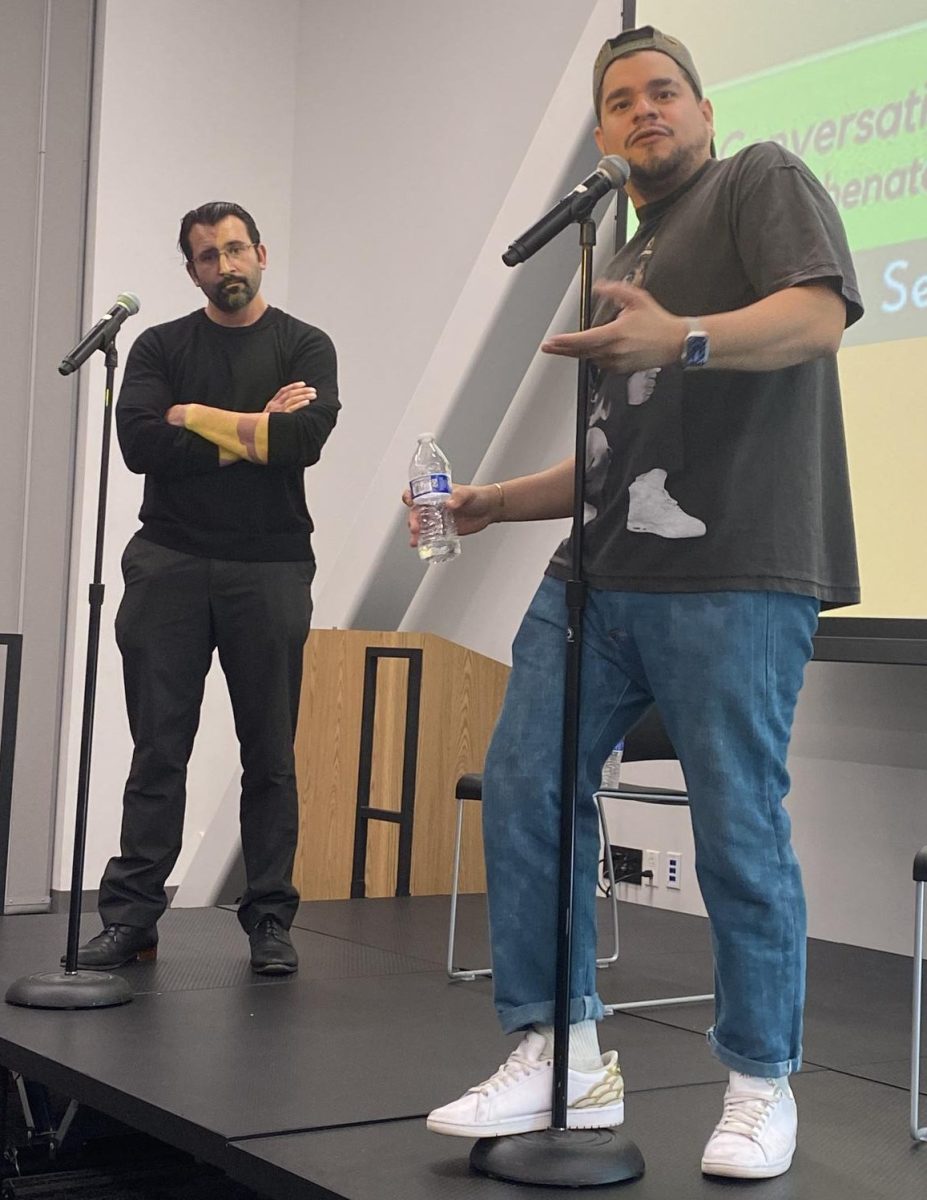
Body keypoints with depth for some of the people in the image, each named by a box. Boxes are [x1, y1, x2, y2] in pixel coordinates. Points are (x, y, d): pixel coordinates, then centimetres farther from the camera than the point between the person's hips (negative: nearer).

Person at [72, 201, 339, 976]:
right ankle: (131, 918, 7)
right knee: (158, 751, 1)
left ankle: (270, 923, 10)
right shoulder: (160, 347, 10)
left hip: (269, 569, -1)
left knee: (270, 757, 3)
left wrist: (197, 418, -6)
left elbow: (306, 438, -13)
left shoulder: (304, 346, 7)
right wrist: (249, 435, -9)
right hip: (170, 563, 1)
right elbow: (138, 443, -7)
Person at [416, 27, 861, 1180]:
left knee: (739, 824, -6)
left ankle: (761, 1084, 10)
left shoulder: (761, 179, 8)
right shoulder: (622, 262, 28)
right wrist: (495, 501, 20)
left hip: (733, 576, -7)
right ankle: (562, 1053, 10)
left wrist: (682, 338, -28)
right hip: (600, 570, 8)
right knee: (523, 786, -1)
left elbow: (820, 309, -12)